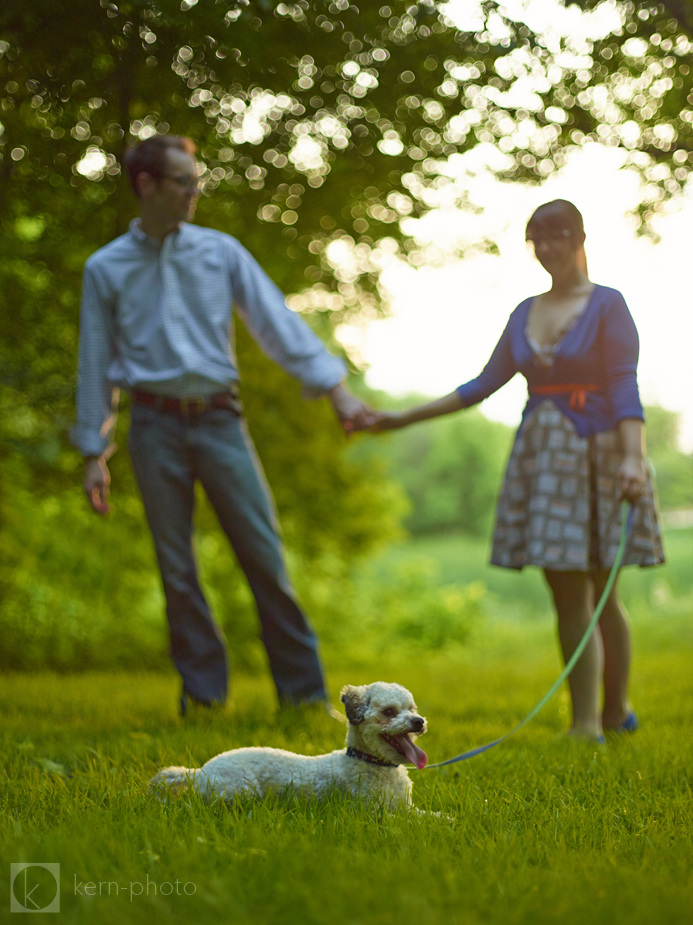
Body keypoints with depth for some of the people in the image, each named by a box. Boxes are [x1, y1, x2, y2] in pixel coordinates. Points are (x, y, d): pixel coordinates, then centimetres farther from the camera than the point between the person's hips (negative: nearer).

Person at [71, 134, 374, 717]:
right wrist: (94, 454, 6)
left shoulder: (220, 252, 6)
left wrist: (337, 390, -6)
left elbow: (278, 322, 2)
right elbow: (96, 365, 9)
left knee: (264, 554, -3)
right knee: (176, 566, 4)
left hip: (219, 419, 0)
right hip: (156, 426, 0)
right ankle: (203, 691, 16)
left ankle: (304, 690, 5)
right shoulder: (106, 269, 5)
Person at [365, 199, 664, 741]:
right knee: (568, 595, 5)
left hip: (596, 453, -5)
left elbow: (625, 388, -13)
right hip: (541, 454, 5)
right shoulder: (526, 313, 15)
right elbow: (484, 385, 18)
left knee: (597, 594, -4)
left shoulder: (607, 306, -2)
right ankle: (588, 721, 12)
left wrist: (632, 458, -28)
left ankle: (614, 710, 6)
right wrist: (403, 419, 16)